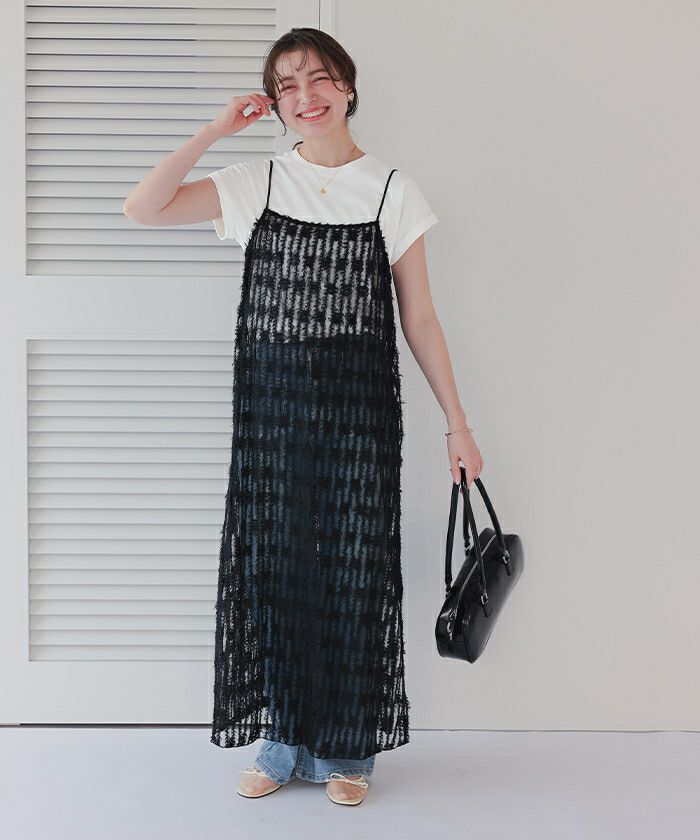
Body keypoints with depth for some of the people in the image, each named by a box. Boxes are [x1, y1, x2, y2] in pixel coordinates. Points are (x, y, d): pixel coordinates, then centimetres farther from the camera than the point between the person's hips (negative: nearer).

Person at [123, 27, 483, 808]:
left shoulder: (391, 191, 3)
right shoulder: (255, 183, 7)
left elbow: (419, 318, 4)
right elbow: (141, 208, -2)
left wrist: (456, 422, 2)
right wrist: (213, 132, -6)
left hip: (359, 402, -1)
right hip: (271, 398, 2)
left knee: (354, 567, 1)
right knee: (273, 561, 4)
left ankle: (345, 749, 16)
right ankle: (284, 741, 19)